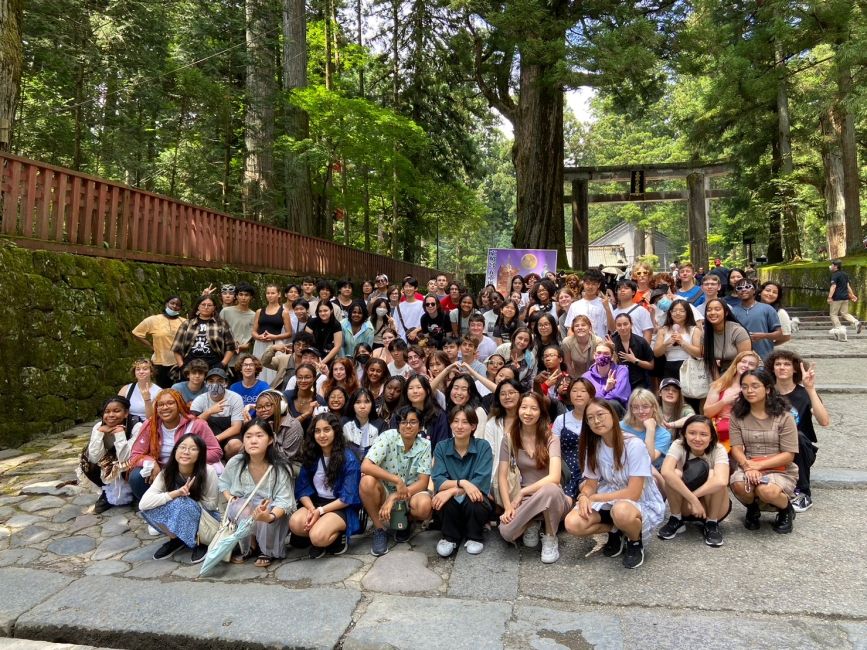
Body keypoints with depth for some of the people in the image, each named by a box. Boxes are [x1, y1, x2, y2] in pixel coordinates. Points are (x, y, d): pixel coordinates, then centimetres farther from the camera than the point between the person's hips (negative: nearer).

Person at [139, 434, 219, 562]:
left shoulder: (208, 472, -23)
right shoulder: (166, 474, -15)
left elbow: (211, 504, -13)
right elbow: (143, 504, -25)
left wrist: (187, 496, -23)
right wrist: (175, 493, -34)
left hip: (205, 517, -4)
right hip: (178, 521, 4)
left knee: (181, 503, -32)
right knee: (149, 509, -22)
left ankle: (201, 541, -10)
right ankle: (176, 539, 1)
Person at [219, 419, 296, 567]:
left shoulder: (280, 469, -22)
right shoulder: (235, 463, -13)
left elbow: (284, 501, -26)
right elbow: (223, 482, 9)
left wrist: (270, 516, -47)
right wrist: (231, 499, -11)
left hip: (272, 512, -2)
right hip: (242, 517, 2)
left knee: (266, 511, -34)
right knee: (239, 507, -30)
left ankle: (268, 551, -5)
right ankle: (247, 547, -3)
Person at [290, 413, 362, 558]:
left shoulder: (348, 459, -12)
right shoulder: (311, 456, 4)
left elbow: (348, 497, -13)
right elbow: (302, 489, 0)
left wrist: (320, 511, -18)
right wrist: (312, 509, -19)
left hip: (341, 508, -5)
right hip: (315, 503, 5)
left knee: (318, 537, -32)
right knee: (295, 523, -27)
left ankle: (338, 536, 0)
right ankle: (319, 541, 0)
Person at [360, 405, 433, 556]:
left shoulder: (424, 446, -8)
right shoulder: (388, 437, -15)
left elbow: (423, 482, -12)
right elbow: (365, 466, -26)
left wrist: (394, 498, -24)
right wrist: (397, 481, -28)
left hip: (411, 493, 1)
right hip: (385, 492, -1)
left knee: (424, 505, -33)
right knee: (367, 481, -32)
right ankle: (380, 529, -9)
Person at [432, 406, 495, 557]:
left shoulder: (483, 446, -9)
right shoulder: (441, 448, -4)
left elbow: (481, 481, -21)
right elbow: (438, 481, -15)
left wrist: (452, 490, -32)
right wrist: (462, 483, -33)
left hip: (475, 500, -1)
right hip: (451, 505, 1)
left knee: (472, 499, -33)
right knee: (444, 499, -31)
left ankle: (475, 537, -3)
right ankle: (450, 537, -3)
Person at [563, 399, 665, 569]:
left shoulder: (634, 445, -21)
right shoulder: (593, 447, -3)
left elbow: (633, 493, -23)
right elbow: (590, 485, 2)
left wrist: (593, 498, -17)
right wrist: (583, 497, -22)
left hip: (642, 504, -5)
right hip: (610, 501, 5)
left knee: (621, 511, -41)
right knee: (572, 524, -22)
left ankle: (636, 542, -6)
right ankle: (615, 532, 7)